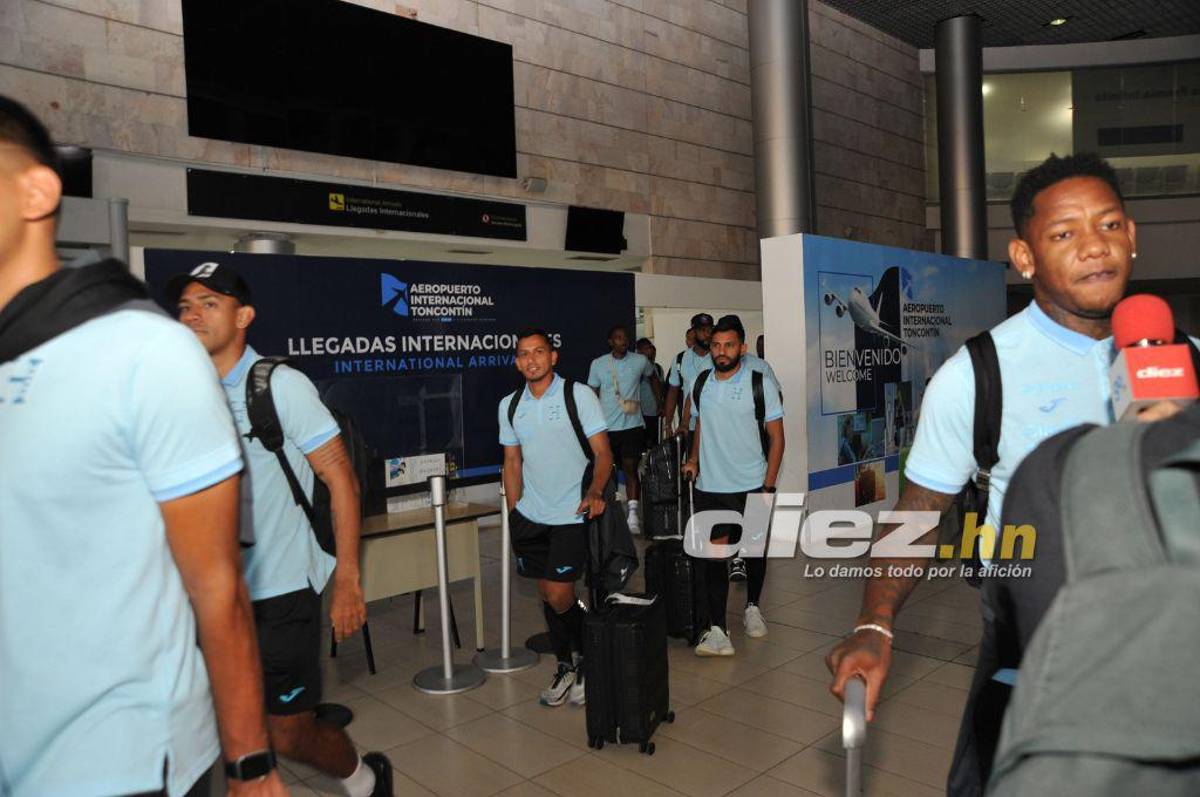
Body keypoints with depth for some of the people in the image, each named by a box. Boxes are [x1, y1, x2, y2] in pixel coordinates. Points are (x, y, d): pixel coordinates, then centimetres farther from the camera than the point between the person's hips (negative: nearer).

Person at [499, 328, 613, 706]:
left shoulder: (579, 395, -6)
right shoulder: (509, 405, 8)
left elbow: (603, 452, -8)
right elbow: (512, 461, 14)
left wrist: (595, 491, -24)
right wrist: (513, 512, 9)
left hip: (571, 515, -4)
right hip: (530, 516, 5)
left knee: (559, 596, -7)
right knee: (547, 595, 10)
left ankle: (587, 660, 19)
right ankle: (566, 667, 28)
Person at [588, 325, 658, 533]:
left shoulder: (640, 361, 0)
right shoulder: (598, 364, 1)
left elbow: (654, 378, 21)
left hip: (632, 424, -1)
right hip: (606, 427, 1)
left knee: (630, 468, -9)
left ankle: (632, 515, -8)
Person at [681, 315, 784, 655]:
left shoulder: (761, 383, -7)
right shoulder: (701, 383, 4)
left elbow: (777, 437, -5)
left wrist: (769, 485, -10)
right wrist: (694, 458, 4)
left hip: (751, 485, -2)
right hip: (710, 486, 2)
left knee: (755, 550, 15)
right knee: (715, 556, -3)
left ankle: (752, 607, 39)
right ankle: (718, 632, -2)